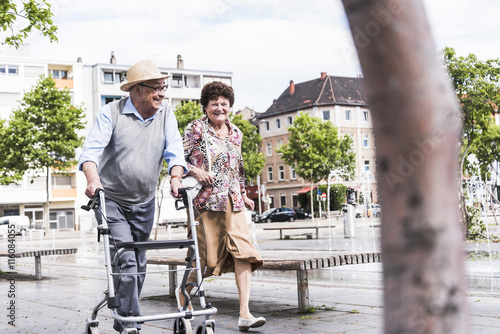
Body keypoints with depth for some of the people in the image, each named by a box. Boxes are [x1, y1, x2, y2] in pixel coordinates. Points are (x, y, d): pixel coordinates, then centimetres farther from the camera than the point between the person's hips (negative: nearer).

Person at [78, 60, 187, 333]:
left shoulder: (165, 113, 1)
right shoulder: (111, 112, -10)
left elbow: (174, 149, -4)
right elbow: (92, 148, -18)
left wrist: (175, 177, -23)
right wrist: (93, 179, -37)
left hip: (144, 204, 5)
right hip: (111, 201, -5)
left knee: (139, 264, 12)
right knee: (125, 261, -16)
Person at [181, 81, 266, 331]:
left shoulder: (235, 132, 14)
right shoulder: (196, 129, -2)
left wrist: (243, 194, 24)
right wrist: (196, 171, -21)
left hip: (232, 202, 5)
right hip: (206, 202, -5)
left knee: (243, 253, -8)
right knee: (208, 258, 1)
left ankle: (244, 314, -8)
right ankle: (184, 290, 32)